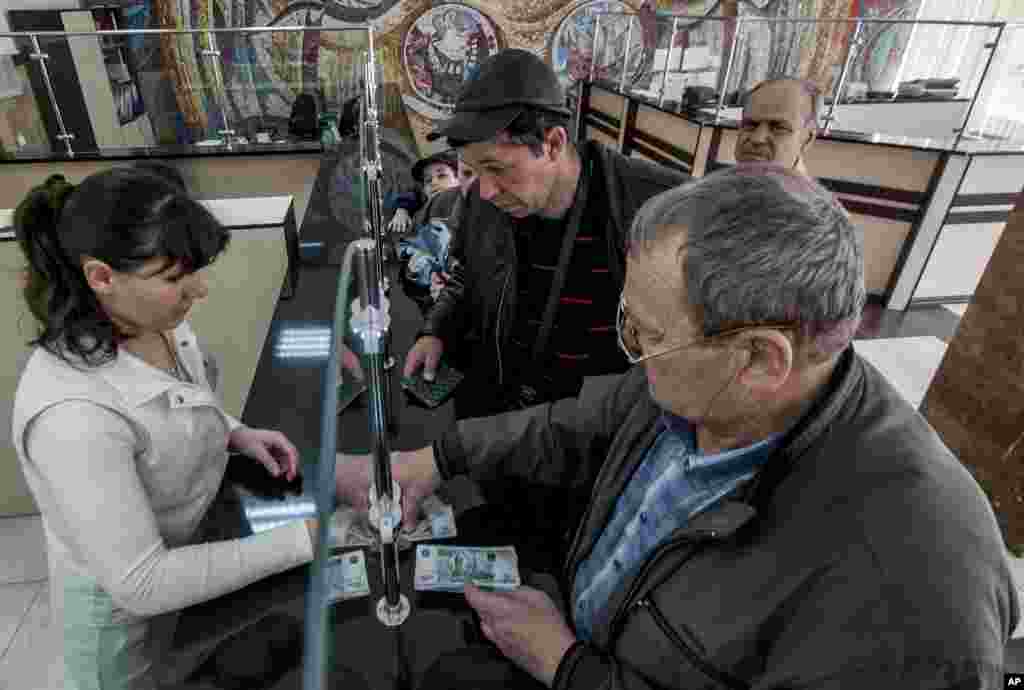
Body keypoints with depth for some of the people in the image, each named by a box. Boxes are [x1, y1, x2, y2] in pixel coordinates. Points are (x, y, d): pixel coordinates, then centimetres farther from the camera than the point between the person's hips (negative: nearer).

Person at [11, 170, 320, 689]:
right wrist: (304, 538, -32)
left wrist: (232, 433, -11)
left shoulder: (151, 321, -14)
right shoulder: (72, 414, -37)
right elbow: (141, 583, -32)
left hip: (192, 548, 6)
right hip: (125, 607, -6)